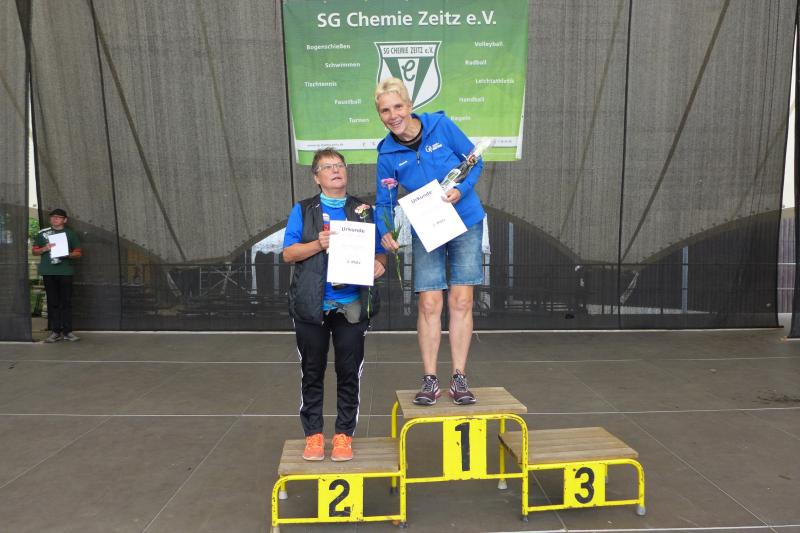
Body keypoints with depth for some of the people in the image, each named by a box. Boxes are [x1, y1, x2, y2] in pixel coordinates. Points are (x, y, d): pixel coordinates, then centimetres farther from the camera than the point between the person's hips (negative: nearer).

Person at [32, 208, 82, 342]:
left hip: (65, 271, -1)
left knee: (66, 302, -1)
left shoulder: (70, 233, 9)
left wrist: (68, 254, -12)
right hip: (49, 272, 1)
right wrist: (45, 249, -7)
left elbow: (78, 253, 8)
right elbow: (35, 251, 13)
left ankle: (67, 331, 4)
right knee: (52, 302, 2)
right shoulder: (42, 233, 11)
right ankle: (55, 331, 5)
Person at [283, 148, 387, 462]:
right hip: (311, 305, 0)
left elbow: (379, 251, 10)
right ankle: (313, 434, 20)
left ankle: (344, 435, 18)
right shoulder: (303, 210, 8)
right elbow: (288, 253, 1)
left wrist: (378, 264, -13)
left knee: (349, 372, 5)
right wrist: (318, 244, -15)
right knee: (312, 371, 7)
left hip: (351, 305, 1)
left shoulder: (364, 210, 11)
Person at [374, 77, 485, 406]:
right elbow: (384, 203, -3)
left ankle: (459, 379, 11)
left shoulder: (442, 126, -9)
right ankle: (430, 381, 9)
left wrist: (461, 189, -19)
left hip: (466, 224, 0)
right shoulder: (387, 155, -5)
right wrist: (386, 232, -23)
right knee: (429, 304, -3)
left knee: (461, 302, 1)